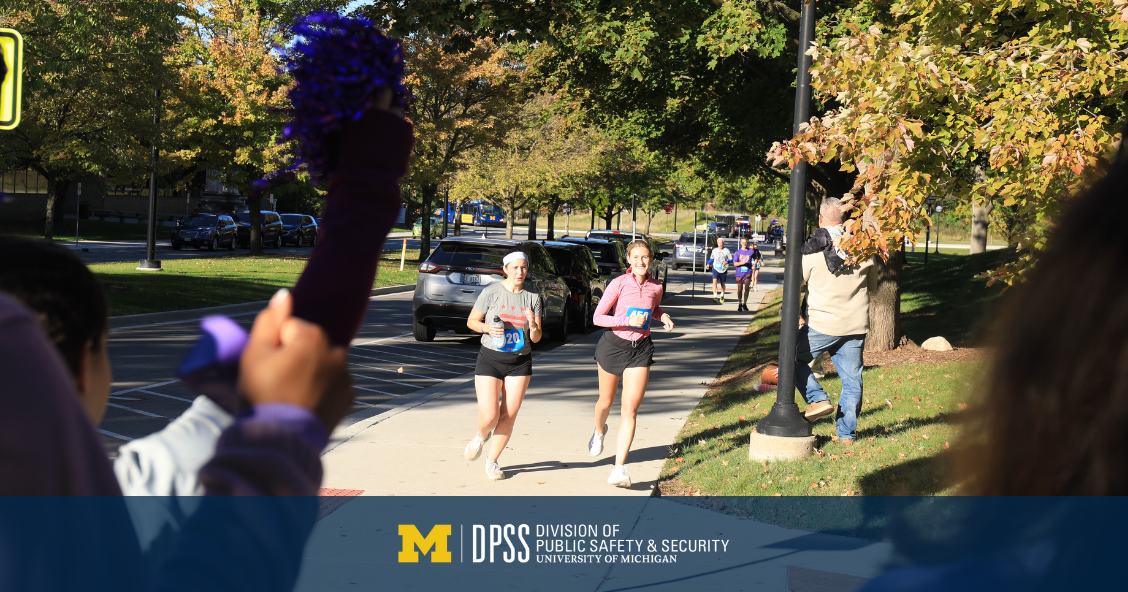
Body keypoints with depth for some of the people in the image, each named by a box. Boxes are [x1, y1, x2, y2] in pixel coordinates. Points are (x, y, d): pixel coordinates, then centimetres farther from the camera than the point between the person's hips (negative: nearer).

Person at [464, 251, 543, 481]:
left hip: (520, 363, 3)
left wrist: (533, 326, -20)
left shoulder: (532, 298, 1)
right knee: (489, 417, -10)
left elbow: (536, 338, 3)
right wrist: (487, 327, -17)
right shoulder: (491, 293, -6)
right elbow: (471, 321, 3)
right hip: (490, 359, -2)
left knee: (508, 417, 0)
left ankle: (492, 461, 19)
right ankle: (481, 436, 27)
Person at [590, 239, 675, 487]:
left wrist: (663, 317, 0)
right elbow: (598, 317, -11)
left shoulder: (656, 287, -1)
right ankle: (599, 431, 53)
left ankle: (619, 469, -11)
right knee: (606, 401, 16)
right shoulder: (619, 284, -12)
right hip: (613, 345, -1)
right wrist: (627, 321, -23)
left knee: (630, 409, -9)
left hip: (640, 349, 1)